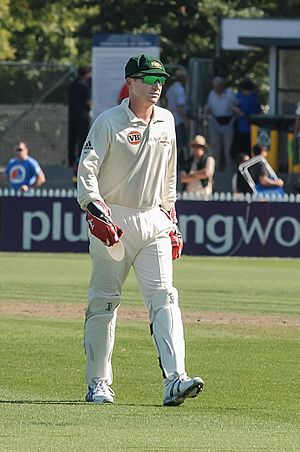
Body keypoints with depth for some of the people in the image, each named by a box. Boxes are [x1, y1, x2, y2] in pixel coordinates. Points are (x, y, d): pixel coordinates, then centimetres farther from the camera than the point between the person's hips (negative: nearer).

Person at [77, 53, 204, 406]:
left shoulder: (166, 121, 11)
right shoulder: (109, 122, -7)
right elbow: (86, 169, -14)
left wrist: (171, 220, 19)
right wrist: (96, 211, -27)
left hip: (153, 221, 5)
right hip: (113, 222, -4)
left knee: (164, 297, -9)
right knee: (104, 301, 2)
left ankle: (175, 380, -19)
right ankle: (98, 383, 11)